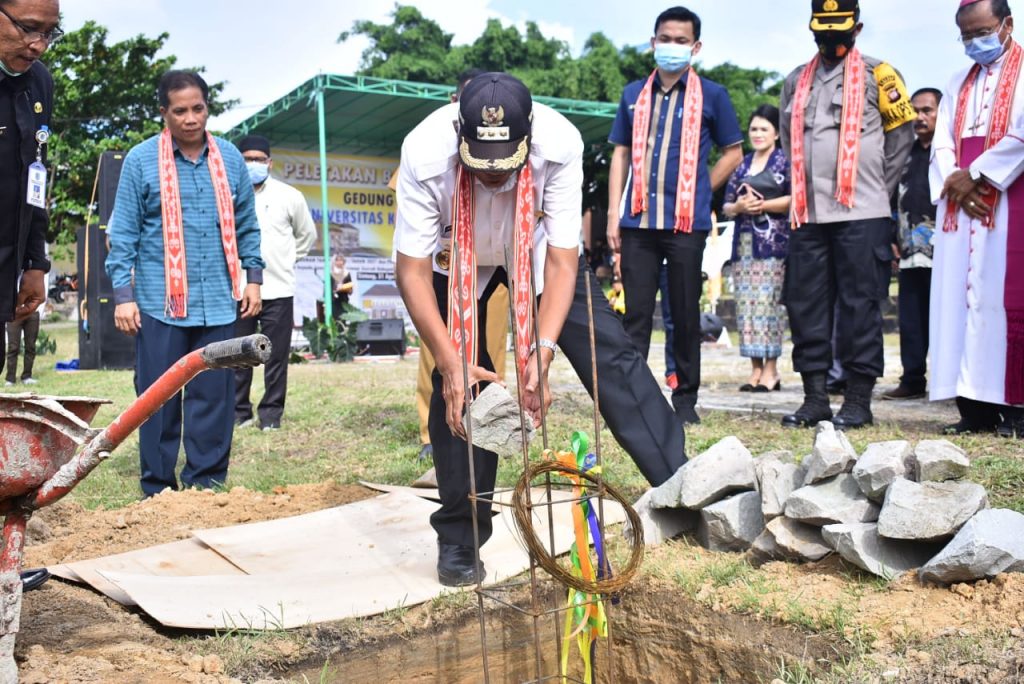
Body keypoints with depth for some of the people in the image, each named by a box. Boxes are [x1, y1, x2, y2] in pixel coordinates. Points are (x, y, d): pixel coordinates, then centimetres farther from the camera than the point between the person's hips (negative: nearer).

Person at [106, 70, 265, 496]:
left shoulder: (230, 158, 9)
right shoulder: (141, 160, 1)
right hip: (160, 302, -2)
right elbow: (123, 233, 0)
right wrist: (123, 294, -6)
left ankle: (206, 484, 15)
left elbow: (246, 225, 14)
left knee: (215, 397, 5)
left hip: (218, 302, 2)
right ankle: (157, 490, 13)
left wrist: (252, 278, 8)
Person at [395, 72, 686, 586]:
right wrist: (451, 364, -37)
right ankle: (458, 539, 6)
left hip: (536, 249, 1)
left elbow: (562, 260, -29)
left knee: (609, 350, -12)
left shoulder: (559, 145, -35)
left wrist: (541, 353, -39)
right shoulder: (425, 154, -36)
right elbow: (412, 271, -30)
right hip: (458, 260, 0)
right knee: (456, 386, -9)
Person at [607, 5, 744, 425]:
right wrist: (613, 213, 6)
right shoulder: (634, 95, 12)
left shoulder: (710, 95, 4)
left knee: (686, 313, 4)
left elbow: (733, 151, 11)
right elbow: (621, 154, 13)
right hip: (638, 220, 2)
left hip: (687, 221, -2)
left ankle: (686, 398, 13)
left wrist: (702, 190, 1)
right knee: (636, 312, 3)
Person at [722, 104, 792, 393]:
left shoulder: (785, 160, 4)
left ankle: (771, 370, -4)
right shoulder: (742, 165, 19)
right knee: (746, 305, 1)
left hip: (772, 242, -5)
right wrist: (739, 206, -4)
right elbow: (726, 206, 17)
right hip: (744, 242, 5)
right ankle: (756, 369, 7)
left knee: (768, 303, -10)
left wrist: (763, 205, -11)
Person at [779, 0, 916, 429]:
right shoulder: (796, 83, 16)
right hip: (808, 216, 5)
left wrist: (878, 188, 5)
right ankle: (815, 398, 13)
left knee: (859, 306, -3)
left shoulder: (876, 75, 3)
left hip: (861, 215, -5)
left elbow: (901, 136, 7)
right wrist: (804, 191, 15)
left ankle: (858, 401, 4)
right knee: (805, 306, 4)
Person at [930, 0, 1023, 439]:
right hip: (961, 207, 5)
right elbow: (942, 146, 11)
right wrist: (955, 183, -7)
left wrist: (975, 174, -11)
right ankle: (975, 406, 1)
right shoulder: (958, 85, 21)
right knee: (963, 300, -1)